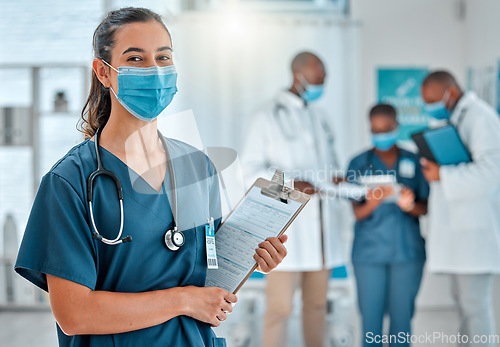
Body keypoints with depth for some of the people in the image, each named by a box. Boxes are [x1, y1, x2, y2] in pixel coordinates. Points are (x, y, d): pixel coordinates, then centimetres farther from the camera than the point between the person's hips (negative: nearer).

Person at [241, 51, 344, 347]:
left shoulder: (320, 117, 18)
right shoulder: (267, 118, 0)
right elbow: (252, 170, -4)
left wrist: (336, 178, 2)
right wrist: (289, 184, -19)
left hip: (322, 222, 6)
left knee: (317, 303, 9)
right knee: (280, 306, -8)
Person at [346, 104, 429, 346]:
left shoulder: (413, 161, 6)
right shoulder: (359, 164, 4)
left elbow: (426, 208, 6)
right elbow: (357, 213, -1)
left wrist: (410, 205, -17)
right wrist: (372, 203, -23)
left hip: (407, 251, 1)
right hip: (370, 252, -1)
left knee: (402, 317, 4)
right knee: (370, 318, -1)